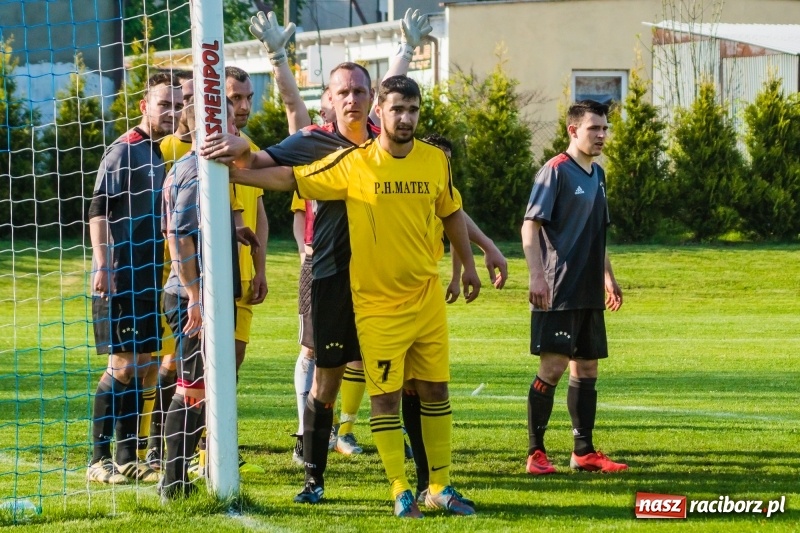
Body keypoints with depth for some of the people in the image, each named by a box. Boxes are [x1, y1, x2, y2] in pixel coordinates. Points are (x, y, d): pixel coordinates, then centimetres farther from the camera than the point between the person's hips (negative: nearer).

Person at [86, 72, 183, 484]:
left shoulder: (169, 152, 14)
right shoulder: (124, 151, -9)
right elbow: (98, 212, -13)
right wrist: (102, 268, -20)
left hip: (151, 278, 7)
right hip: (120, 279, -7)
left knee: (140, 367, 9)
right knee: (121, 366, -6)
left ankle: (127, 458, 14)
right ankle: (99, 460, 0)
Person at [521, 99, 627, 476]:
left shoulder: (597, 174, 15)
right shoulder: (556, 171, -9)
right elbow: (530, 226, -14)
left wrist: (608, 276, 24)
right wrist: (536, 275, -22)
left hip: (589, 293, 8)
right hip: (558, 292, -8)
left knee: (587, 369, 10)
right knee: (553, 367, -10)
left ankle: (584, 452, 16)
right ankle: (536, 453, -5)